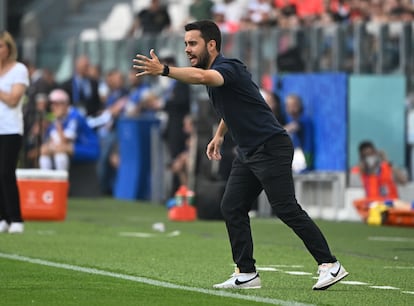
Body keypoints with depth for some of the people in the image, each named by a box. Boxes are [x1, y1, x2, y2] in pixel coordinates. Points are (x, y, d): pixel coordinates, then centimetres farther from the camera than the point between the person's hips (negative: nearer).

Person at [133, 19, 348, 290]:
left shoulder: (228, 67, -18)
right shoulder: (216, 71, 12)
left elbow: (202, 77, -43)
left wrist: (164, 70, -51)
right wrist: (219, 135, 24)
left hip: (271, 148, -10)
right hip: (248, 153, 10)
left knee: (287, 210, -12)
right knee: (232, 208, 3)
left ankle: (330, 265, -8)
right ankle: (246, 274, 5)